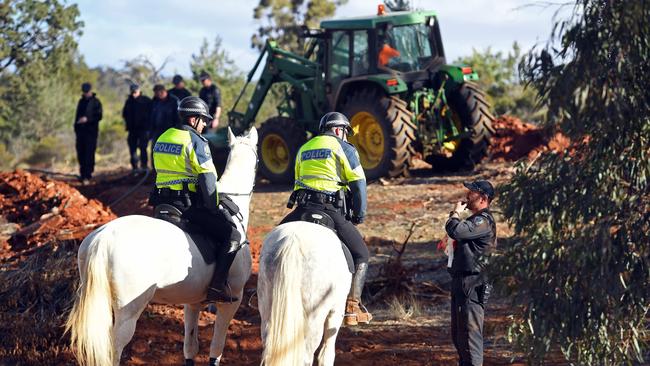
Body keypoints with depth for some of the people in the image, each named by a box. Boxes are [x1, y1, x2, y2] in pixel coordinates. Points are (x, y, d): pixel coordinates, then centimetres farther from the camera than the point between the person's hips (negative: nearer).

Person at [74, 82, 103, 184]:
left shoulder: (96, 102, -3)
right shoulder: (81, 101, 16)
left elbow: (99, 116, -9)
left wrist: (87, 119, -21)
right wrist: (76, 127, 17)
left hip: (91, 131, -6)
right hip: (80, 131, 6)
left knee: (89, 154, -9)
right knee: (81, 154, 6)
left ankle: (87, 176, -12)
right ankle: (83, 174, 17)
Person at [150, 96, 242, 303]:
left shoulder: (162, 138, 16)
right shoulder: (195, 141, -10)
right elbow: (207, 179, -15)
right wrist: (214, 209, -7)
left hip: (163, 202, 9)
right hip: (188, 204, -9)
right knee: (232, 235, -5)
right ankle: (218, 285, -16)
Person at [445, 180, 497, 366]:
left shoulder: (484, 221, -14)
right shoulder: (475, 220, 20)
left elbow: (455, 230, -26)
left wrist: (456, 213, -9)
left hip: (472, 286, -11)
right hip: (460, 283, 11)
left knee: (470, 333, -11)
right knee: (457, 335, 17)